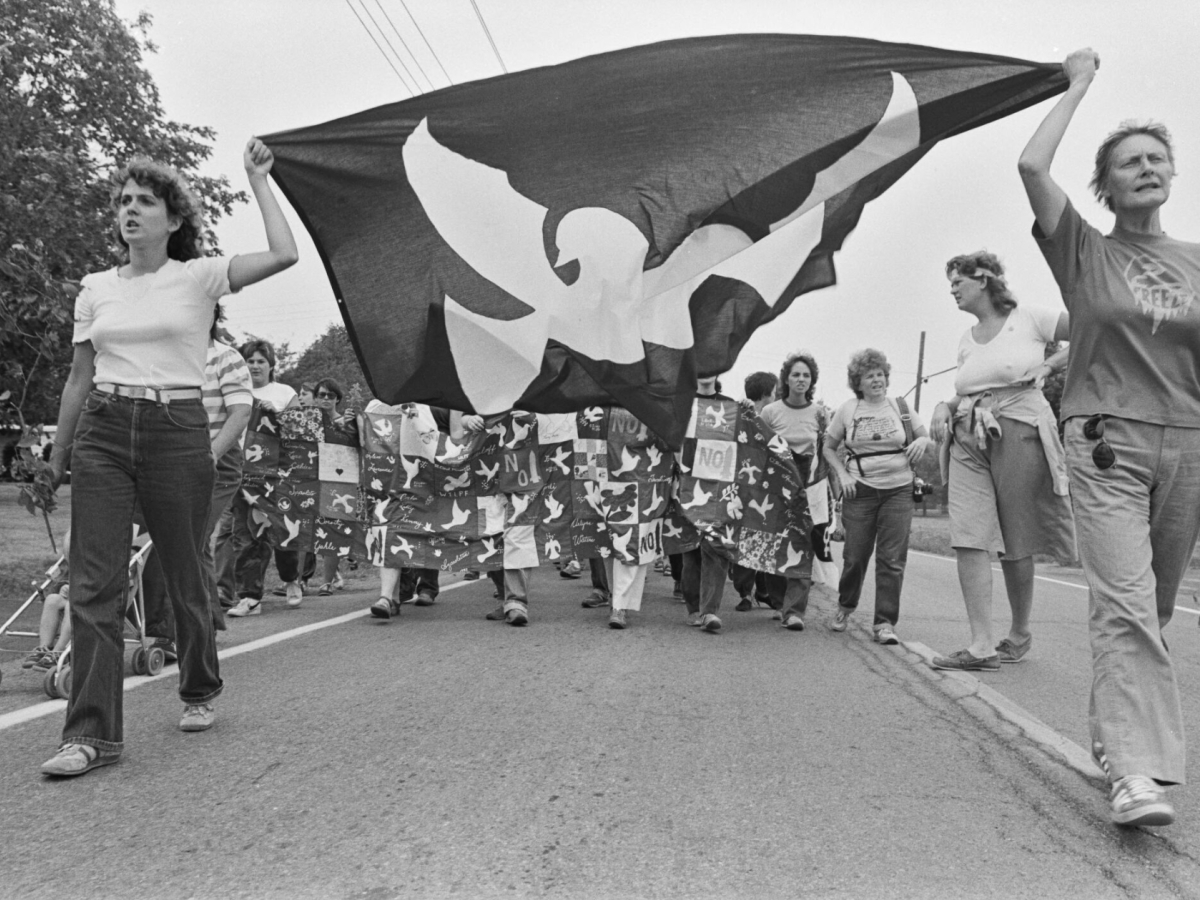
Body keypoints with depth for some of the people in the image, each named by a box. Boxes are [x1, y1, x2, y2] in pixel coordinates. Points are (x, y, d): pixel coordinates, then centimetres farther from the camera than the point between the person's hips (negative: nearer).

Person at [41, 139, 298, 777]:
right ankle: (92, 732, -3)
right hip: (102, 431, 3)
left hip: (177, 430, -3)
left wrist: (258, 181, -2)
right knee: (94, 581, -6)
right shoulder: (96, 288, 12)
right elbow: (79, 377, 15)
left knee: (183, 572, 7)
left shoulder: (198, 276, 2)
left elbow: (283, 254, -11)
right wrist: (58, 454, 15)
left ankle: (198, 692, 30)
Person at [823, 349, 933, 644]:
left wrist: (922, 441, -7)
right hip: (860, 490, -1)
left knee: (892, 559, -5)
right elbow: (829, 448, 12)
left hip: (899, 490, 1)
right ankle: (845, 606, 29)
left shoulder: (901, 407, 8)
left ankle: (885, 623, 0)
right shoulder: (847, 410, 5)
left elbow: (927, 438, 17)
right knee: (855, 555, 2)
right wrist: (842, 474, -3)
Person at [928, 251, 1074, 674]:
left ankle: (1020, 633, 22)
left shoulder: (1029, 319, 1)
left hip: (1020, 433, -5)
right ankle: (982, 646, -10)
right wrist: (943, 408, 7)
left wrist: (1050, 364, -6)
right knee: (968, 537, -10)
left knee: (1016, 543, 2)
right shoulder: (966, 339, 18)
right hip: (968, 440, 5)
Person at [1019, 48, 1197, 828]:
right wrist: (1078, 87, 1)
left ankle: (1115, 730, 27)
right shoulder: (1085, 251, 3)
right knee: (1125, 603, -15)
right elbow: (1032, 166, -11)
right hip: (1107, 442, -4)